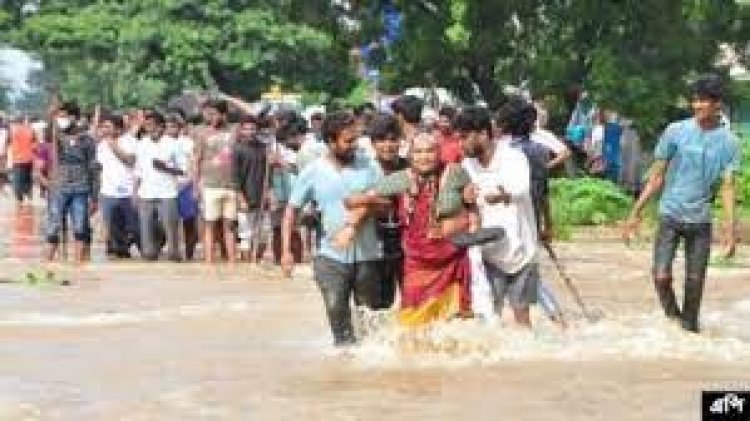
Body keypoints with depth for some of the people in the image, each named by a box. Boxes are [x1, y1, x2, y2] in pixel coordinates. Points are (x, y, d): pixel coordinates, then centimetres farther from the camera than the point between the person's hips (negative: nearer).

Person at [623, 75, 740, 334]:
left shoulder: (729, 143, -2)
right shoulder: (675, 132, -4)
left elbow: (727, 187, -1)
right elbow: (657, 177, 1)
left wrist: (730, 231, -7)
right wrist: (636, 214, 0)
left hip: (701, 220, 1)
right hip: (670, 216, -1)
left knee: (695, 281, 4)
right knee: (661, 276, -11)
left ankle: (689, 327, 20)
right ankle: (671, 315, 14)